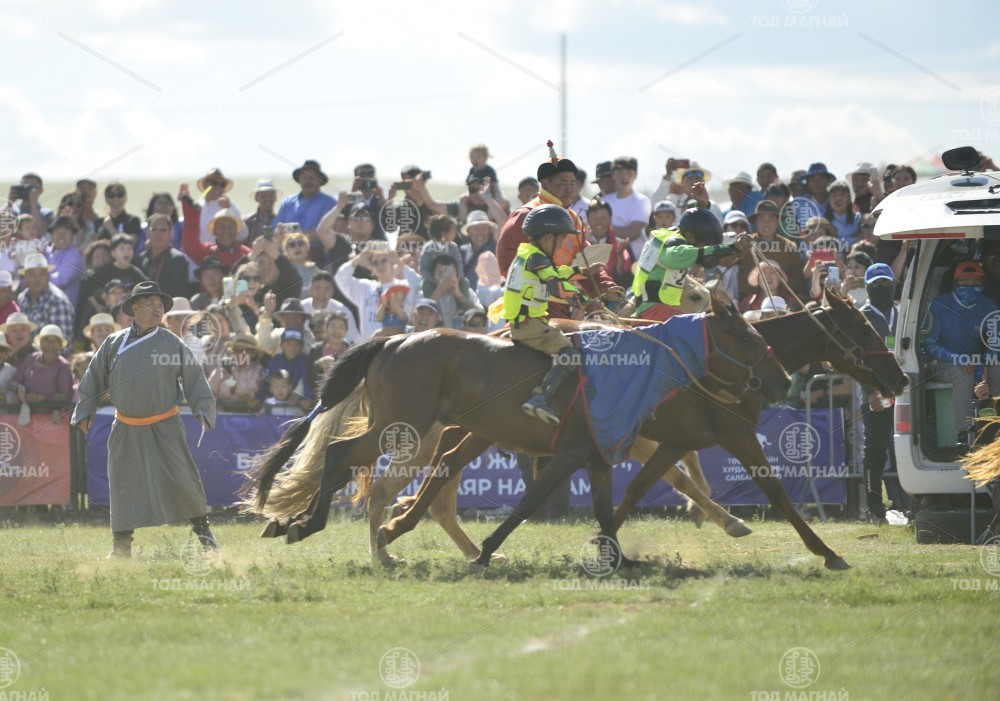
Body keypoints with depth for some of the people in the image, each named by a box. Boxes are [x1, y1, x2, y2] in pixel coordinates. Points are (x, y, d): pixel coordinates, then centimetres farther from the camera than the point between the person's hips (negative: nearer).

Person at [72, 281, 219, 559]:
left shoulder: (172, 343, -1)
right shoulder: (114, 344, 3)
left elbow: (193, 377, 3)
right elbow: (94, 378, 10)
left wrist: (203, 409, -5)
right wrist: (84, 411, 8)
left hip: (164, 428, -1)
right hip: (126, 429, 1)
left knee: (180, 479, -5)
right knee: (123, 485, 1)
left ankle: (202, 528, 11)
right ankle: (121, 544, 10)